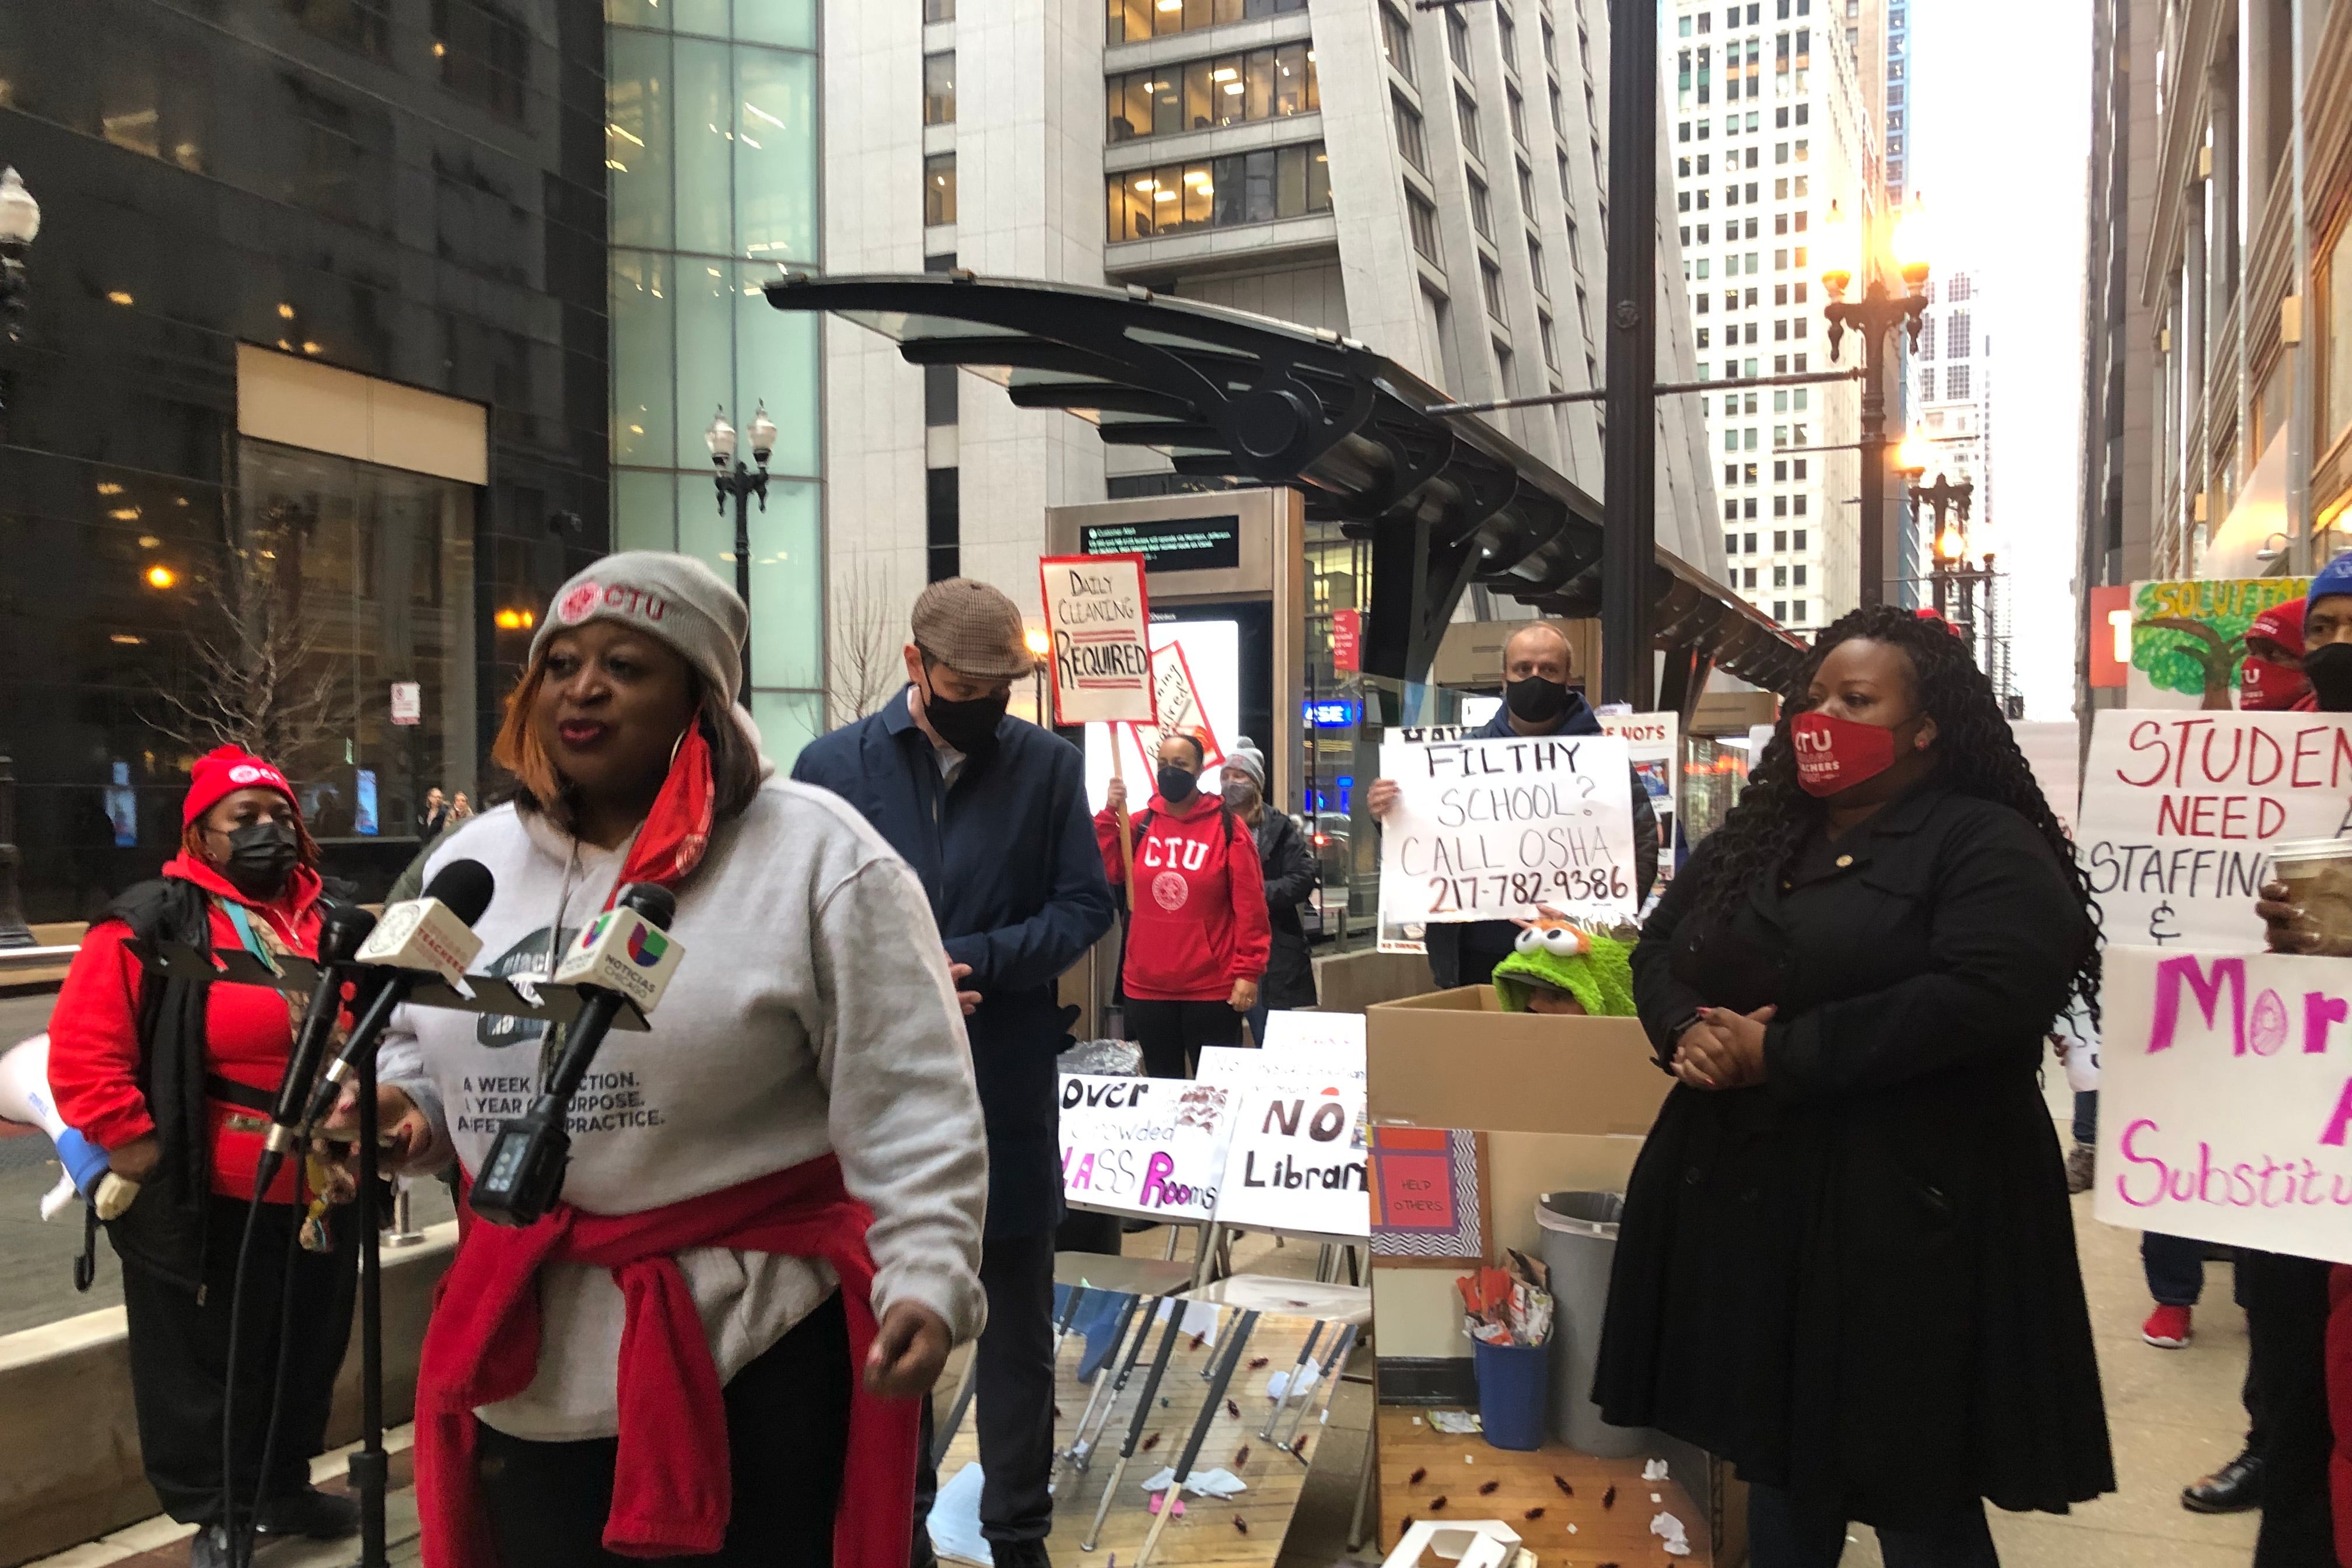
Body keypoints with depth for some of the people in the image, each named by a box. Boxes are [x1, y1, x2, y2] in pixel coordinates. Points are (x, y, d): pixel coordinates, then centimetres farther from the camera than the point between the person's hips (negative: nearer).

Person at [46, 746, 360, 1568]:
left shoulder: (329, 921, 8)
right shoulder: (152, 924, -11)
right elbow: (82, 1053, -15)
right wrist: (137, 1147, -17)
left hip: (320, 1192, 6)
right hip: (205, 1202, -6)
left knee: (308, 1350, 20)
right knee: (208, 1362, 9)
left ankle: (285, 1487, 39)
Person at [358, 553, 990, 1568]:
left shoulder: (817, 856, -10)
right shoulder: (470, 861, 8)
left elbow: (909, 1109, -12)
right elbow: (418, 1048, 21)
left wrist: (927, 1281, -20)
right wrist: (400, 1109, 0)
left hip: (754, 1354, -5)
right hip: (524, 1355, 6)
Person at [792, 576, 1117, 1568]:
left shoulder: (1049, 766, -1)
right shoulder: (833, 766, -1)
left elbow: (1085, 907, -3)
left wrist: (973, 959, -16)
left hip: (1007, 1094, 0)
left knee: (1016, 1328, 11)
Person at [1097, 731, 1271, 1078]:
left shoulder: (1227, 828, -5)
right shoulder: (1140, 825, 7)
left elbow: (1250, 906, -7)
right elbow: (1107, 872, -3)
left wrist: (1248, 971, -10)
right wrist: (1109, 814, -9)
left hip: (1212, 988, -4)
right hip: (1147, 986, 4)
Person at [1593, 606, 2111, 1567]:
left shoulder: (1985, 845, -9)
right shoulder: (1755, 836, 14)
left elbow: (1987, 996, -24)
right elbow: (1658, 951, 15)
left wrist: (1777, 1053, -22)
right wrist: (1687, 1030, -9)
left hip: (1904, 1213, -6)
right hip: (1742, 1197, 7)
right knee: (1775, 1460, 18)